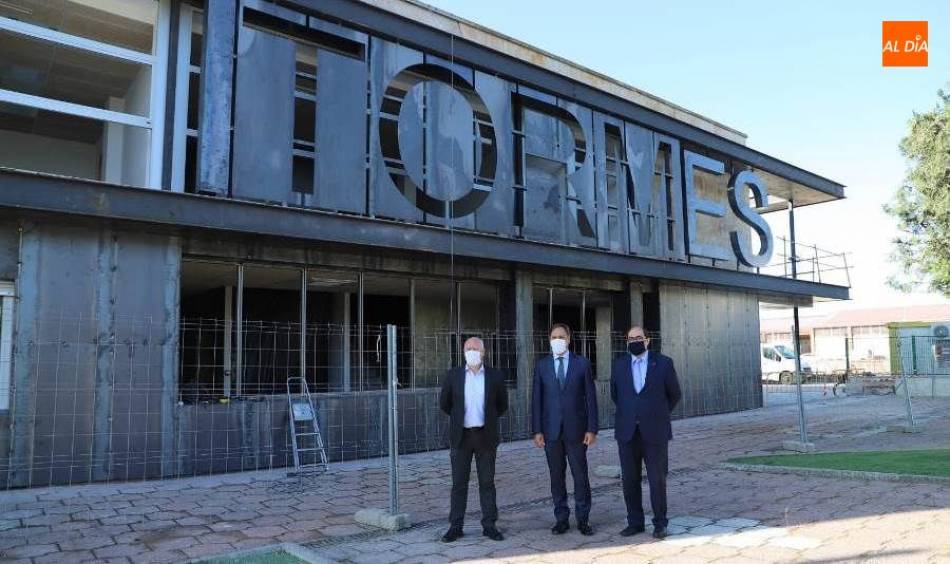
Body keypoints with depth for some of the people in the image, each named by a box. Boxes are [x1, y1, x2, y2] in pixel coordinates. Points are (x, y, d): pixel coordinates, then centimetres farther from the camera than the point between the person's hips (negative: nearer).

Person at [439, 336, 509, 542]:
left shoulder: (495, 376, -1)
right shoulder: (453, 375, -1)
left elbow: (502, 405, 12)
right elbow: (444, 403, 12)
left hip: (486, 436, 0)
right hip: (461, 436, 0)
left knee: (487, 482, 6)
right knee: (459, 483, 5)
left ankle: (489, 525, 15)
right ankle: (455, 526, 13)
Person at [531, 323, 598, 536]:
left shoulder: (582, 363, 2)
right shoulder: (541, 365, 5)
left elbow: (590, 397, 1)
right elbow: (536, 398, 4)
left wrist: (592, 429, -5)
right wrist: (537, 430, -2)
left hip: (576, 429, -1)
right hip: (551, 430, 1)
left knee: (580, 475, 4)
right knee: (556, 476, 8)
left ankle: (583, 519, 17)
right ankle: (561, 518, 20)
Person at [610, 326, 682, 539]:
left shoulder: (663, 363, -1)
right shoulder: (618, 364, 6)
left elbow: (675, 394, 11)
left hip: (654, 432, -2)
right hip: (627, 432, 2)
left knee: (657, 480, 3)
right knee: (629, 480, 6)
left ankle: (660, 524, 16)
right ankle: (635, 522, 18)